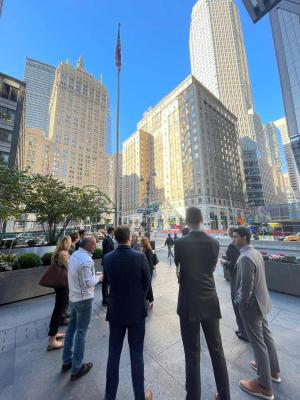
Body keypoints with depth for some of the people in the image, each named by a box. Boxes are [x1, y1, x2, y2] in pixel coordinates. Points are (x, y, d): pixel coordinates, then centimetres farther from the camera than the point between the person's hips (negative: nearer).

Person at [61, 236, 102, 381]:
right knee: (81, 332, 9)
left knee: (71, 328, 22)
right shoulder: (86, 260, -28)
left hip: (73, 297, 8)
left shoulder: (74, 254, -1)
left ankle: (67, 361, 40)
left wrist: (93, 274, 8)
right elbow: (88, 283, -27)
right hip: (84, 299, -8)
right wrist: (98, 278, -10)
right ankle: (76, 369, 26)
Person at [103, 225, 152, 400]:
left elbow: (108, 281, 2)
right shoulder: (140, 257, -20)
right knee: (137, 355, 16)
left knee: (113, 354, 21)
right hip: (136, 311, -2)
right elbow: (147, 282, -8)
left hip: (115, 311, 3)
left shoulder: (107, 258, -11)